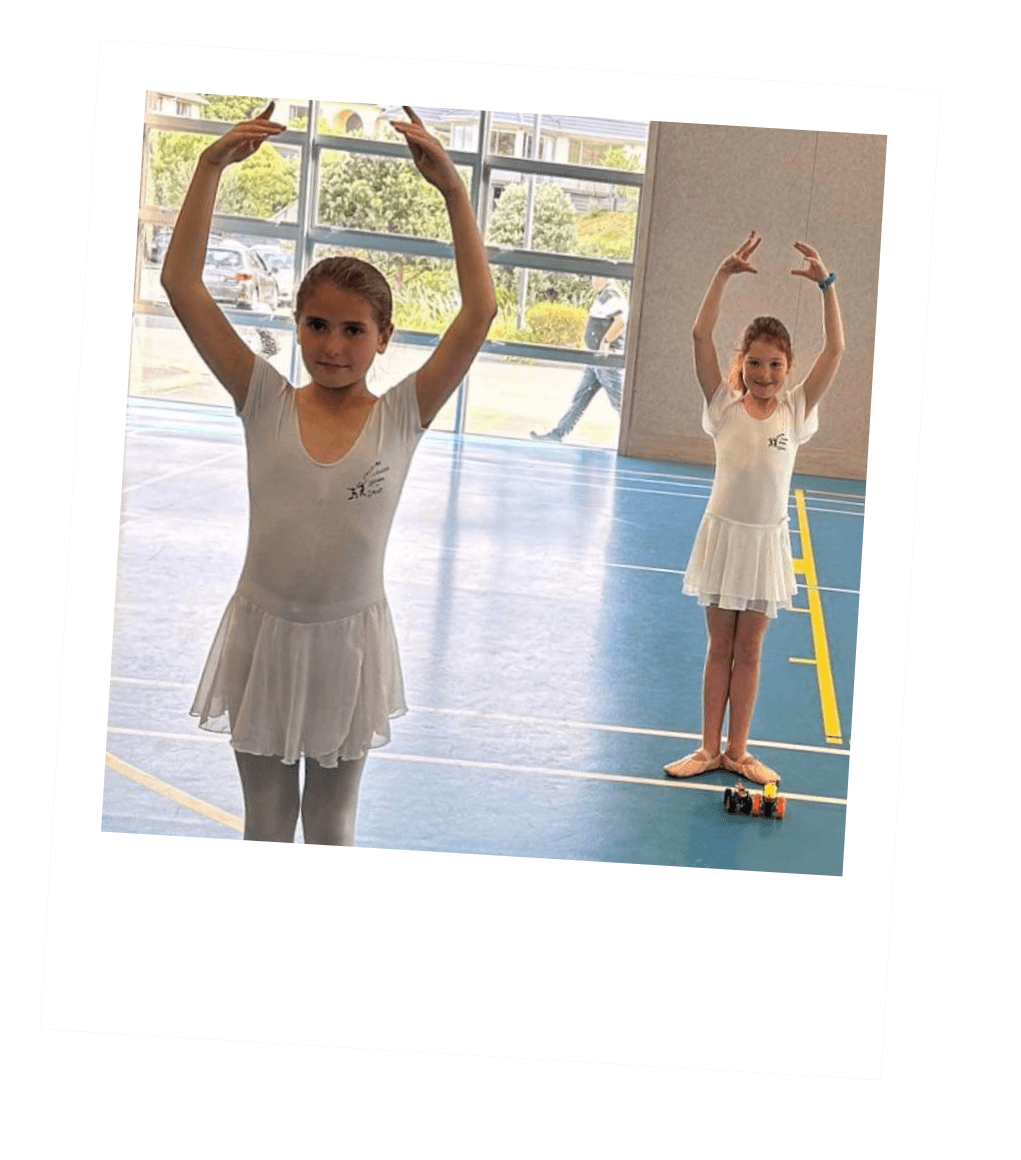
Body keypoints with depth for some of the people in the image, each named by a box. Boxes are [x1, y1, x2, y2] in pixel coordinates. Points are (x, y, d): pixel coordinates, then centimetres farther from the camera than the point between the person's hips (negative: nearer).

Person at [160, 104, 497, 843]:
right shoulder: (265, 403, -8)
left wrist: (453, 189, -22)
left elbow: (480, 312, -17)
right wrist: (212, 167, -19)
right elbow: (181, 284, -14)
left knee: (332, 829, 17)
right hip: (263, 635, 0)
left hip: (350, 640, 0)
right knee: (265, 826, 16)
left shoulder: (402, 417, -8)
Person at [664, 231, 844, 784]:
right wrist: (723, 275, -21)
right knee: (719, 646, 10)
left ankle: (737, 750, 19)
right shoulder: (725, 406, -5)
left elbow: (835, 349, -8)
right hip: (722, 533, -1)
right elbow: (701, 335, -14)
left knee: (748, 650, 10)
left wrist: (826, 284, -15)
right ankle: (709, 748, 18)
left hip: (767, 541, 1)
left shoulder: (795, 410, -1)